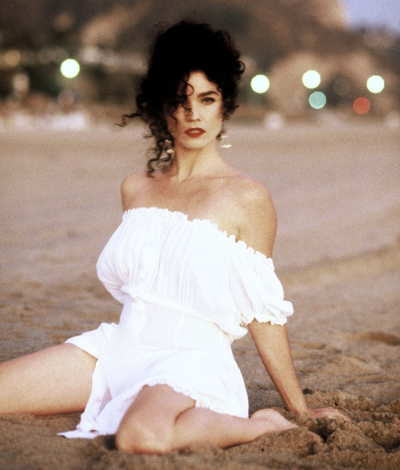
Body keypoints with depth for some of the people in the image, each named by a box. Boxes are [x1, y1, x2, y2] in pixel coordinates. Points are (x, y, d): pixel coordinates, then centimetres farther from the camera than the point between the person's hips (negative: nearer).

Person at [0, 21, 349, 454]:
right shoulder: (136, 188, 12)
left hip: (191, 359, -5)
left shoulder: (246, 198, -5)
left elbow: (262, 313, 0)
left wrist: (299, 409, 3)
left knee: (143, 437, -39)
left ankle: (261, 426, -13)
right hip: (118, 349, 6)